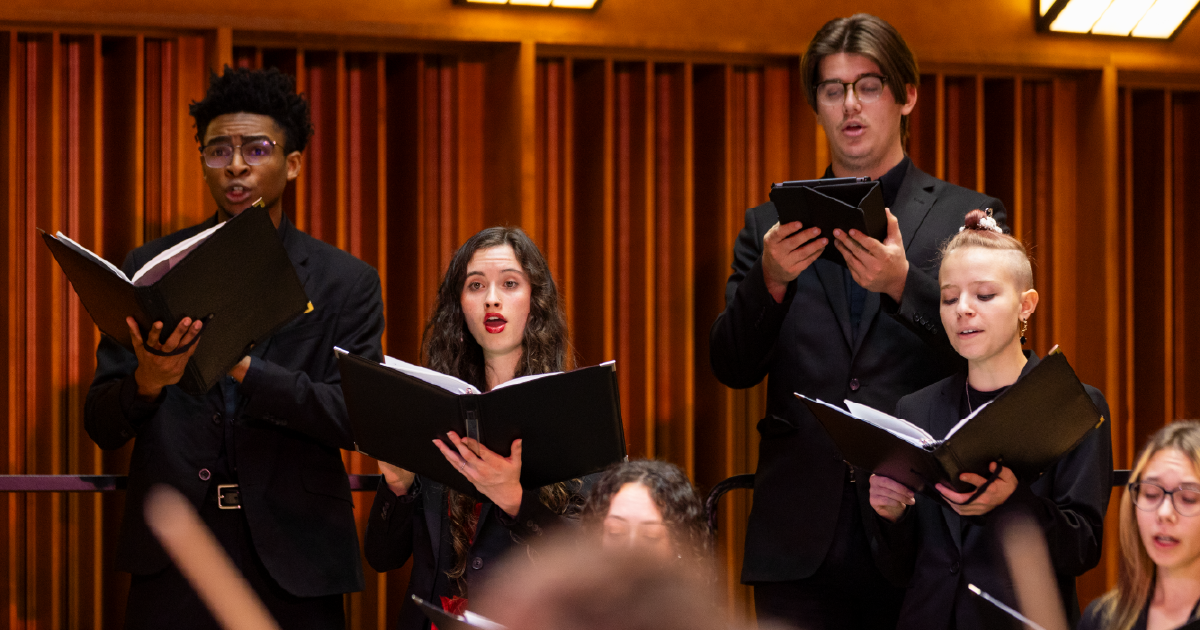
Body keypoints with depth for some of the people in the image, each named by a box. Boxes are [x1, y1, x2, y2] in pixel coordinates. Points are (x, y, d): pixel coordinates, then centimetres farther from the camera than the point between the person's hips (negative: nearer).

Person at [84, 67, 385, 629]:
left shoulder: (347, 282, 6)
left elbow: (354, 416, -6)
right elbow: (100, 424, 5)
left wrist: (240, 367, -19)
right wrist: (148, 381, -17)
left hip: (293, 559, 0)